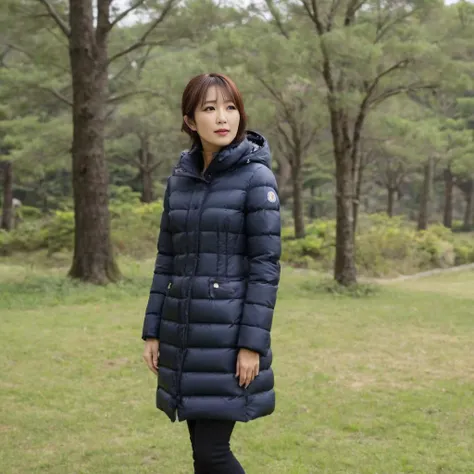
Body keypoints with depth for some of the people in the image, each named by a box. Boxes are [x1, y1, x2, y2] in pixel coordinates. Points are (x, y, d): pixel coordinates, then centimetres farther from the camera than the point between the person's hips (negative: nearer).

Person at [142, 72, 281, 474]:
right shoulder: (180, 179, 9)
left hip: (228, 333, -5)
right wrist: (153, 332, 8)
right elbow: (167, 260, 12)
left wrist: (252, 343, -16)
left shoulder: (257, 178, -8)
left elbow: (266, 265, -11)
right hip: (184, 332, 6)